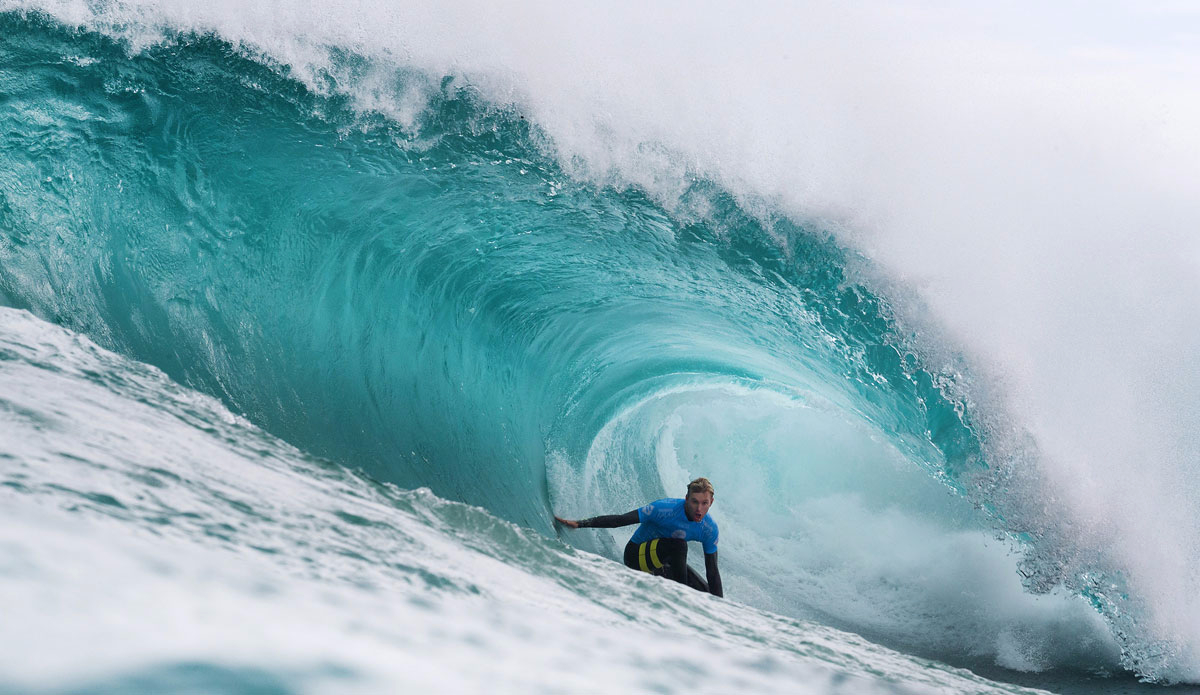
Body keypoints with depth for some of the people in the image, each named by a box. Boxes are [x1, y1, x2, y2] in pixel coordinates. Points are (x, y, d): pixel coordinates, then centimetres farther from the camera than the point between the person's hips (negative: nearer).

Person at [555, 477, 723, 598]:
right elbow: (620, 519, -25)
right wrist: (579, 524, -27)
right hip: (637, 556, -6)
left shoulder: (709, 529, -15)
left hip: (666, 559, 6)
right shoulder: (665, 509, -31)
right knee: (678, 544, -35)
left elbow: (712, 572, -7)